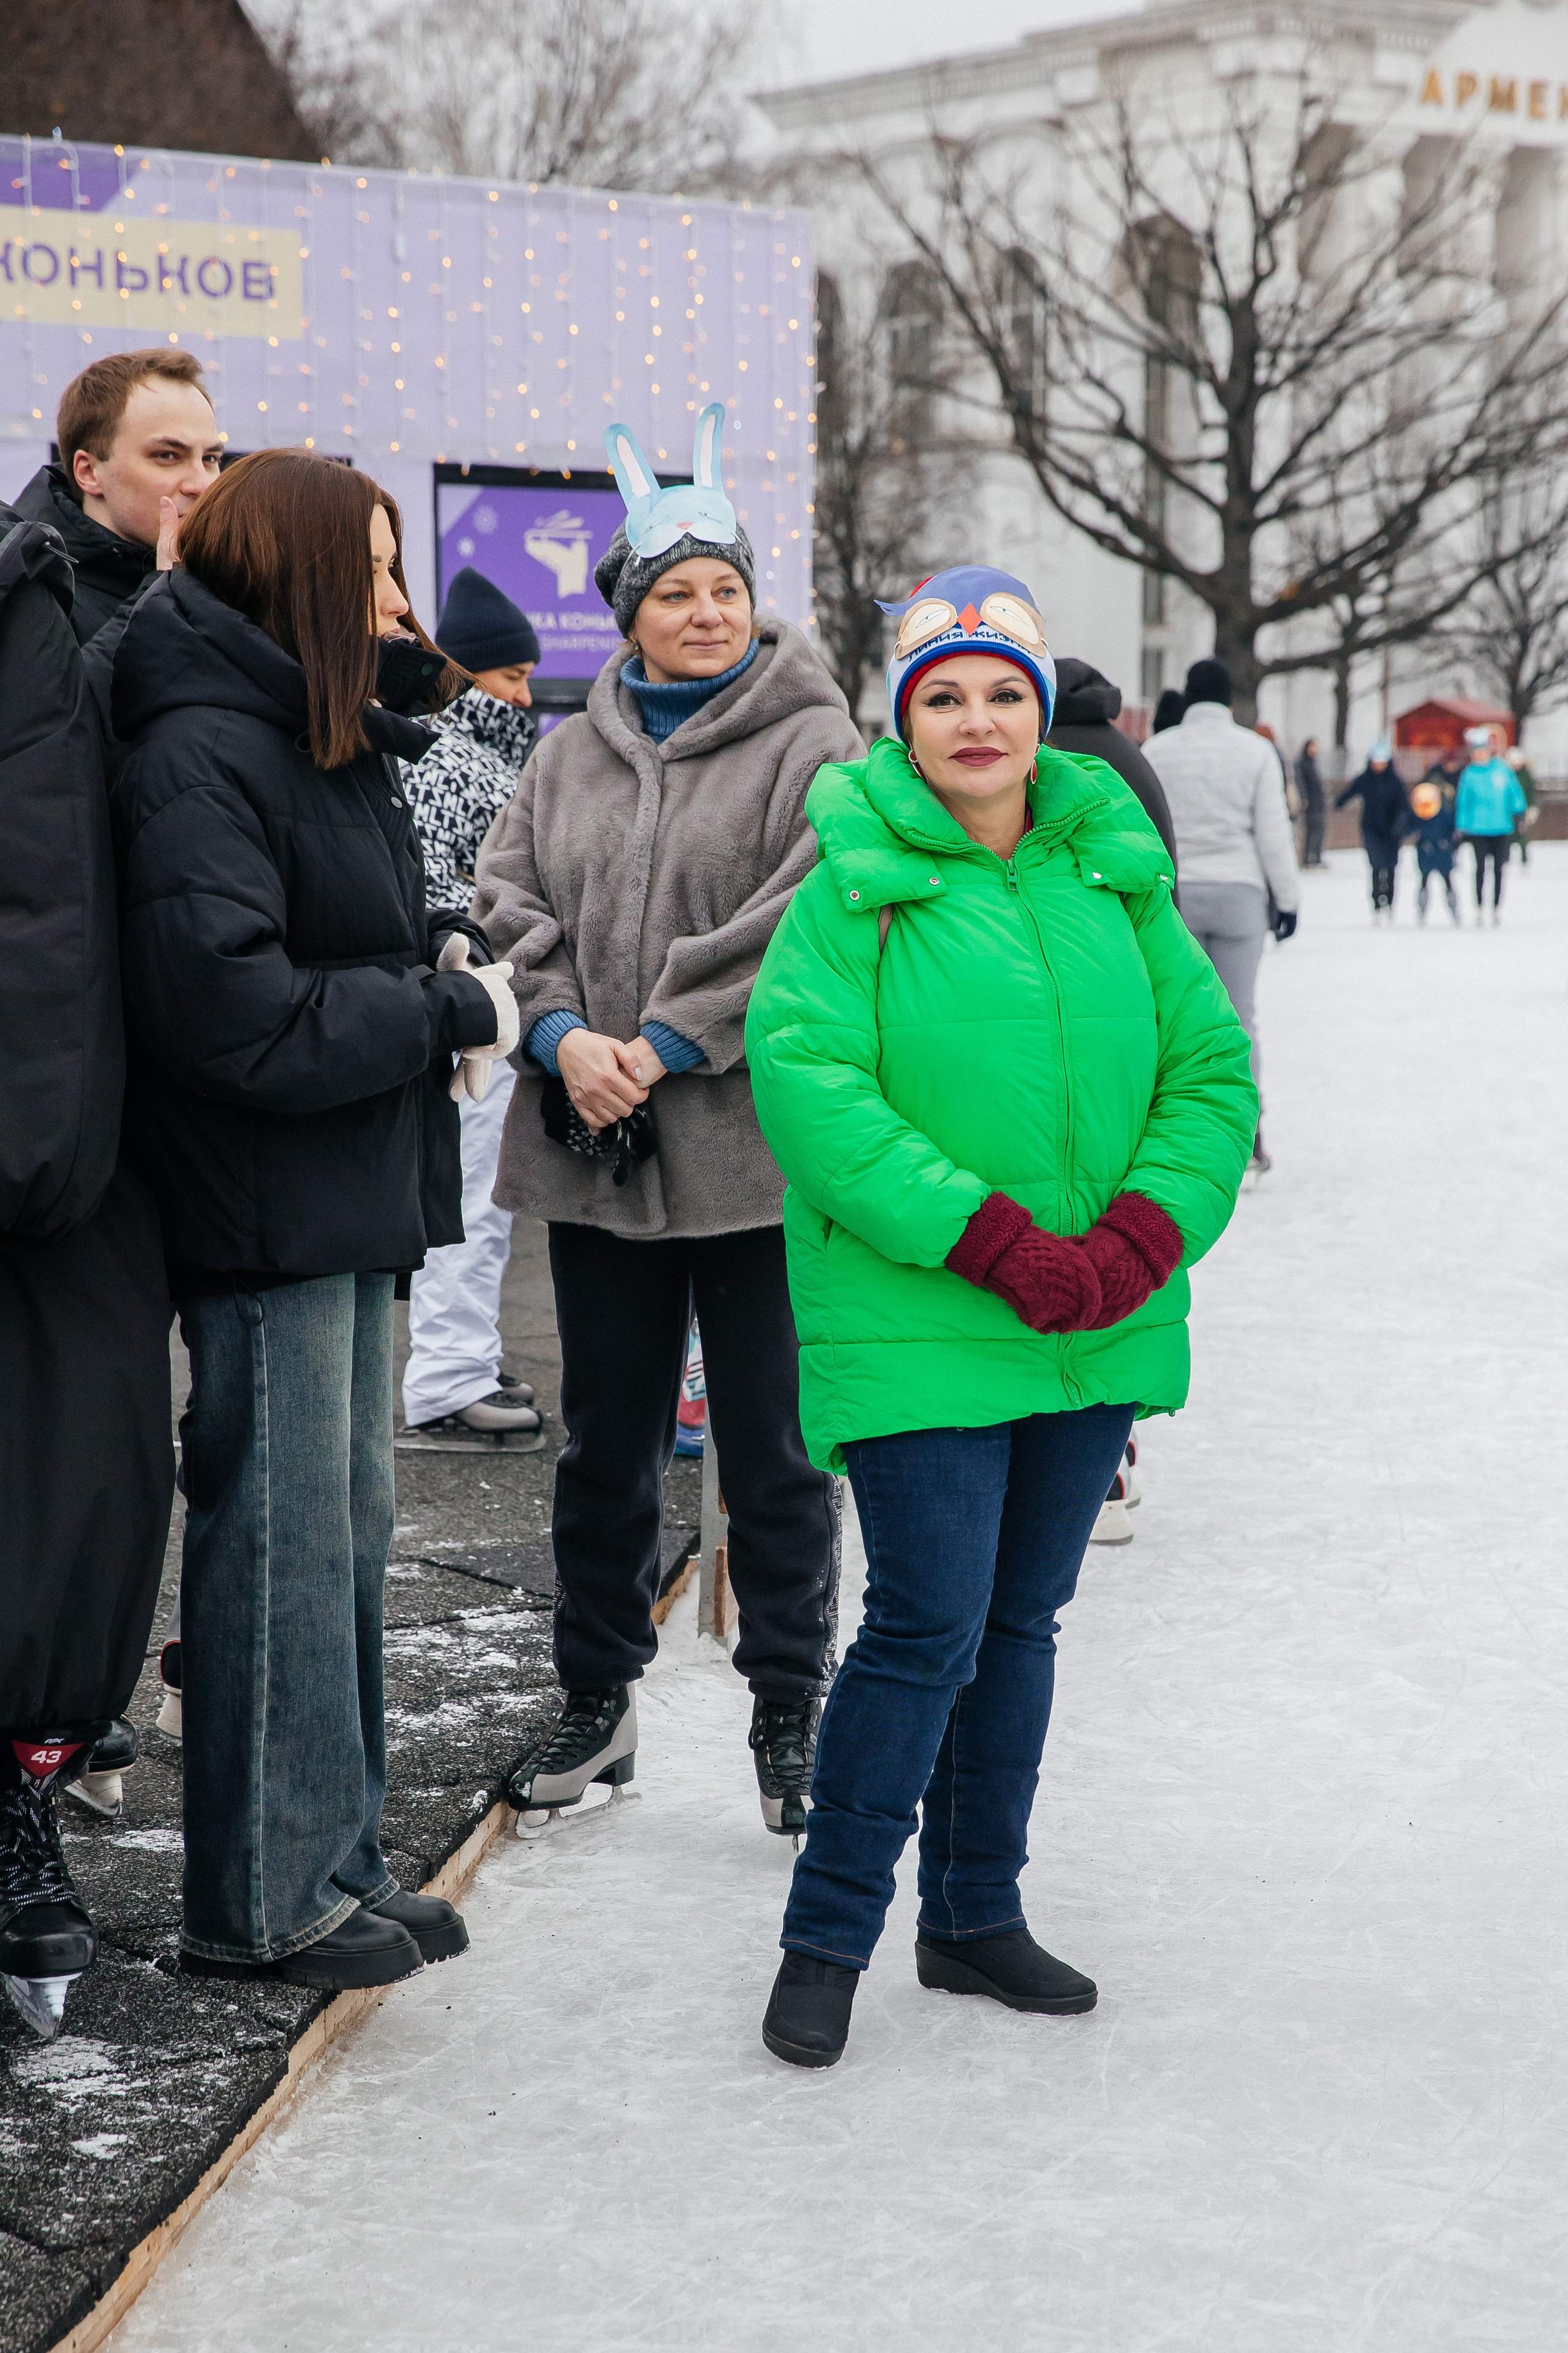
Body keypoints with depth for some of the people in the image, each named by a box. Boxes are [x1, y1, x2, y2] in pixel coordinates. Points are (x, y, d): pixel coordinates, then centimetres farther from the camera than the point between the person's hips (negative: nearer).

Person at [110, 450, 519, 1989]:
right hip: (264, 1213, -10)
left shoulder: (328, 740, 15)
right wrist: (452, 1012, -15)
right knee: (284, 1544, -2)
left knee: (347, 1530, 15)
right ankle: (261, 1902, 10)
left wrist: (433, 956, 3)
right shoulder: (203, 753, -17)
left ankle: (333, 1859, 27)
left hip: (351, 1201, 10)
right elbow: (234, 1012, -24)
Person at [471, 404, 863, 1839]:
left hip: (756, 1151, -5)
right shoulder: (572, 753, 12)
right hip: (595, 1153, 5)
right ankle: (598, 1702, 28)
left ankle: (790, 1718, 17)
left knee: (772, 1453, 3)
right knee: (606, 1441, 14)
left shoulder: (811, 742, -4)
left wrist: (666, 1044, -17)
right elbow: (513, 899, 6)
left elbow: (807, 917, -15)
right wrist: (565, 1037, -11)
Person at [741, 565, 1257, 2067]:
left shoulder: (1113, 874, 8)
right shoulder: (856, 884, -6)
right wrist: (992, 1238, -21)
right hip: (914, 1328, -5)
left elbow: (1208, 1065, 8)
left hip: (1097, 1327, 5)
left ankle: (974, 1916, 27)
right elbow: (807, 1079, -16)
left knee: (1020, 1622, 13)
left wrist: (1144, 1234, -10)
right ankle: (826, 1938, 7)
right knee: (931, 1629, -8)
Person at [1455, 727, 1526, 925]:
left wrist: (1518, 811, 1)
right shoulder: (1469, 774, -2)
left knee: (1499, 869, 6)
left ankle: (1497, 907, 15)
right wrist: (1461, 827, -4)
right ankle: (1480, 908, 8)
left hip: (1502, 828, 1)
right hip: (1477, 829, -1)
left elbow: (1514, 790, 8)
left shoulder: (1503, 768, 0)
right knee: (1481, 868, 0)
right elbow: (1463, 802, 0)